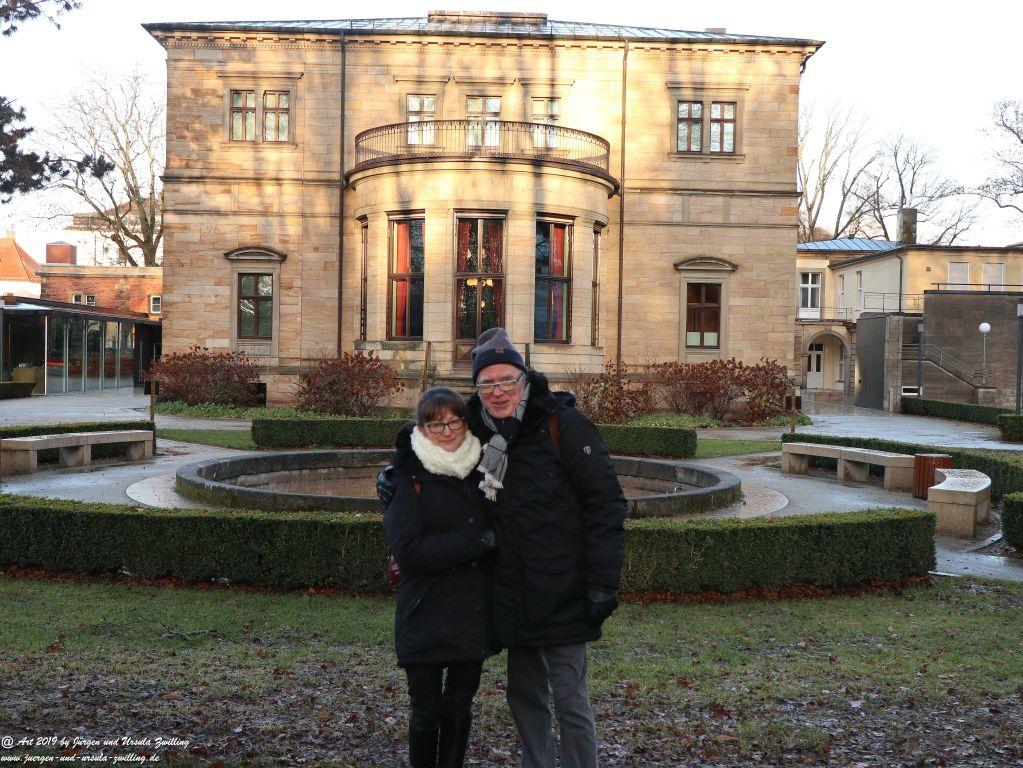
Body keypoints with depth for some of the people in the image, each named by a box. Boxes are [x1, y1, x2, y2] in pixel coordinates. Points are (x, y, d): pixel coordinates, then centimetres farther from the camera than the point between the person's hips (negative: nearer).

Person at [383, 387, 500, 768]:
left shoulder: (479, 470, 6)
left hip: (474, 616, 4)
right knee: (427, 712, 7)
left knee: (459, 705, 15)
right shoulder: (407, 477, -8)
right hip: (427, 618, -4)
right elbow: (408, 550, -19)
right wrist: (478, 542, -20)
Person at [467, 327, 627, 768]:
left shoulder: (562, 425, -13)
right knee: (524, 695, 18)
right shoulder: (482, 433, 5)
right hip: (514, 596, 6)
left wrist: (603, 584, -17)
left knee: (570, 701, 0)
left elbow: (606, 505, -15)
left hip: (563, 596, -6)